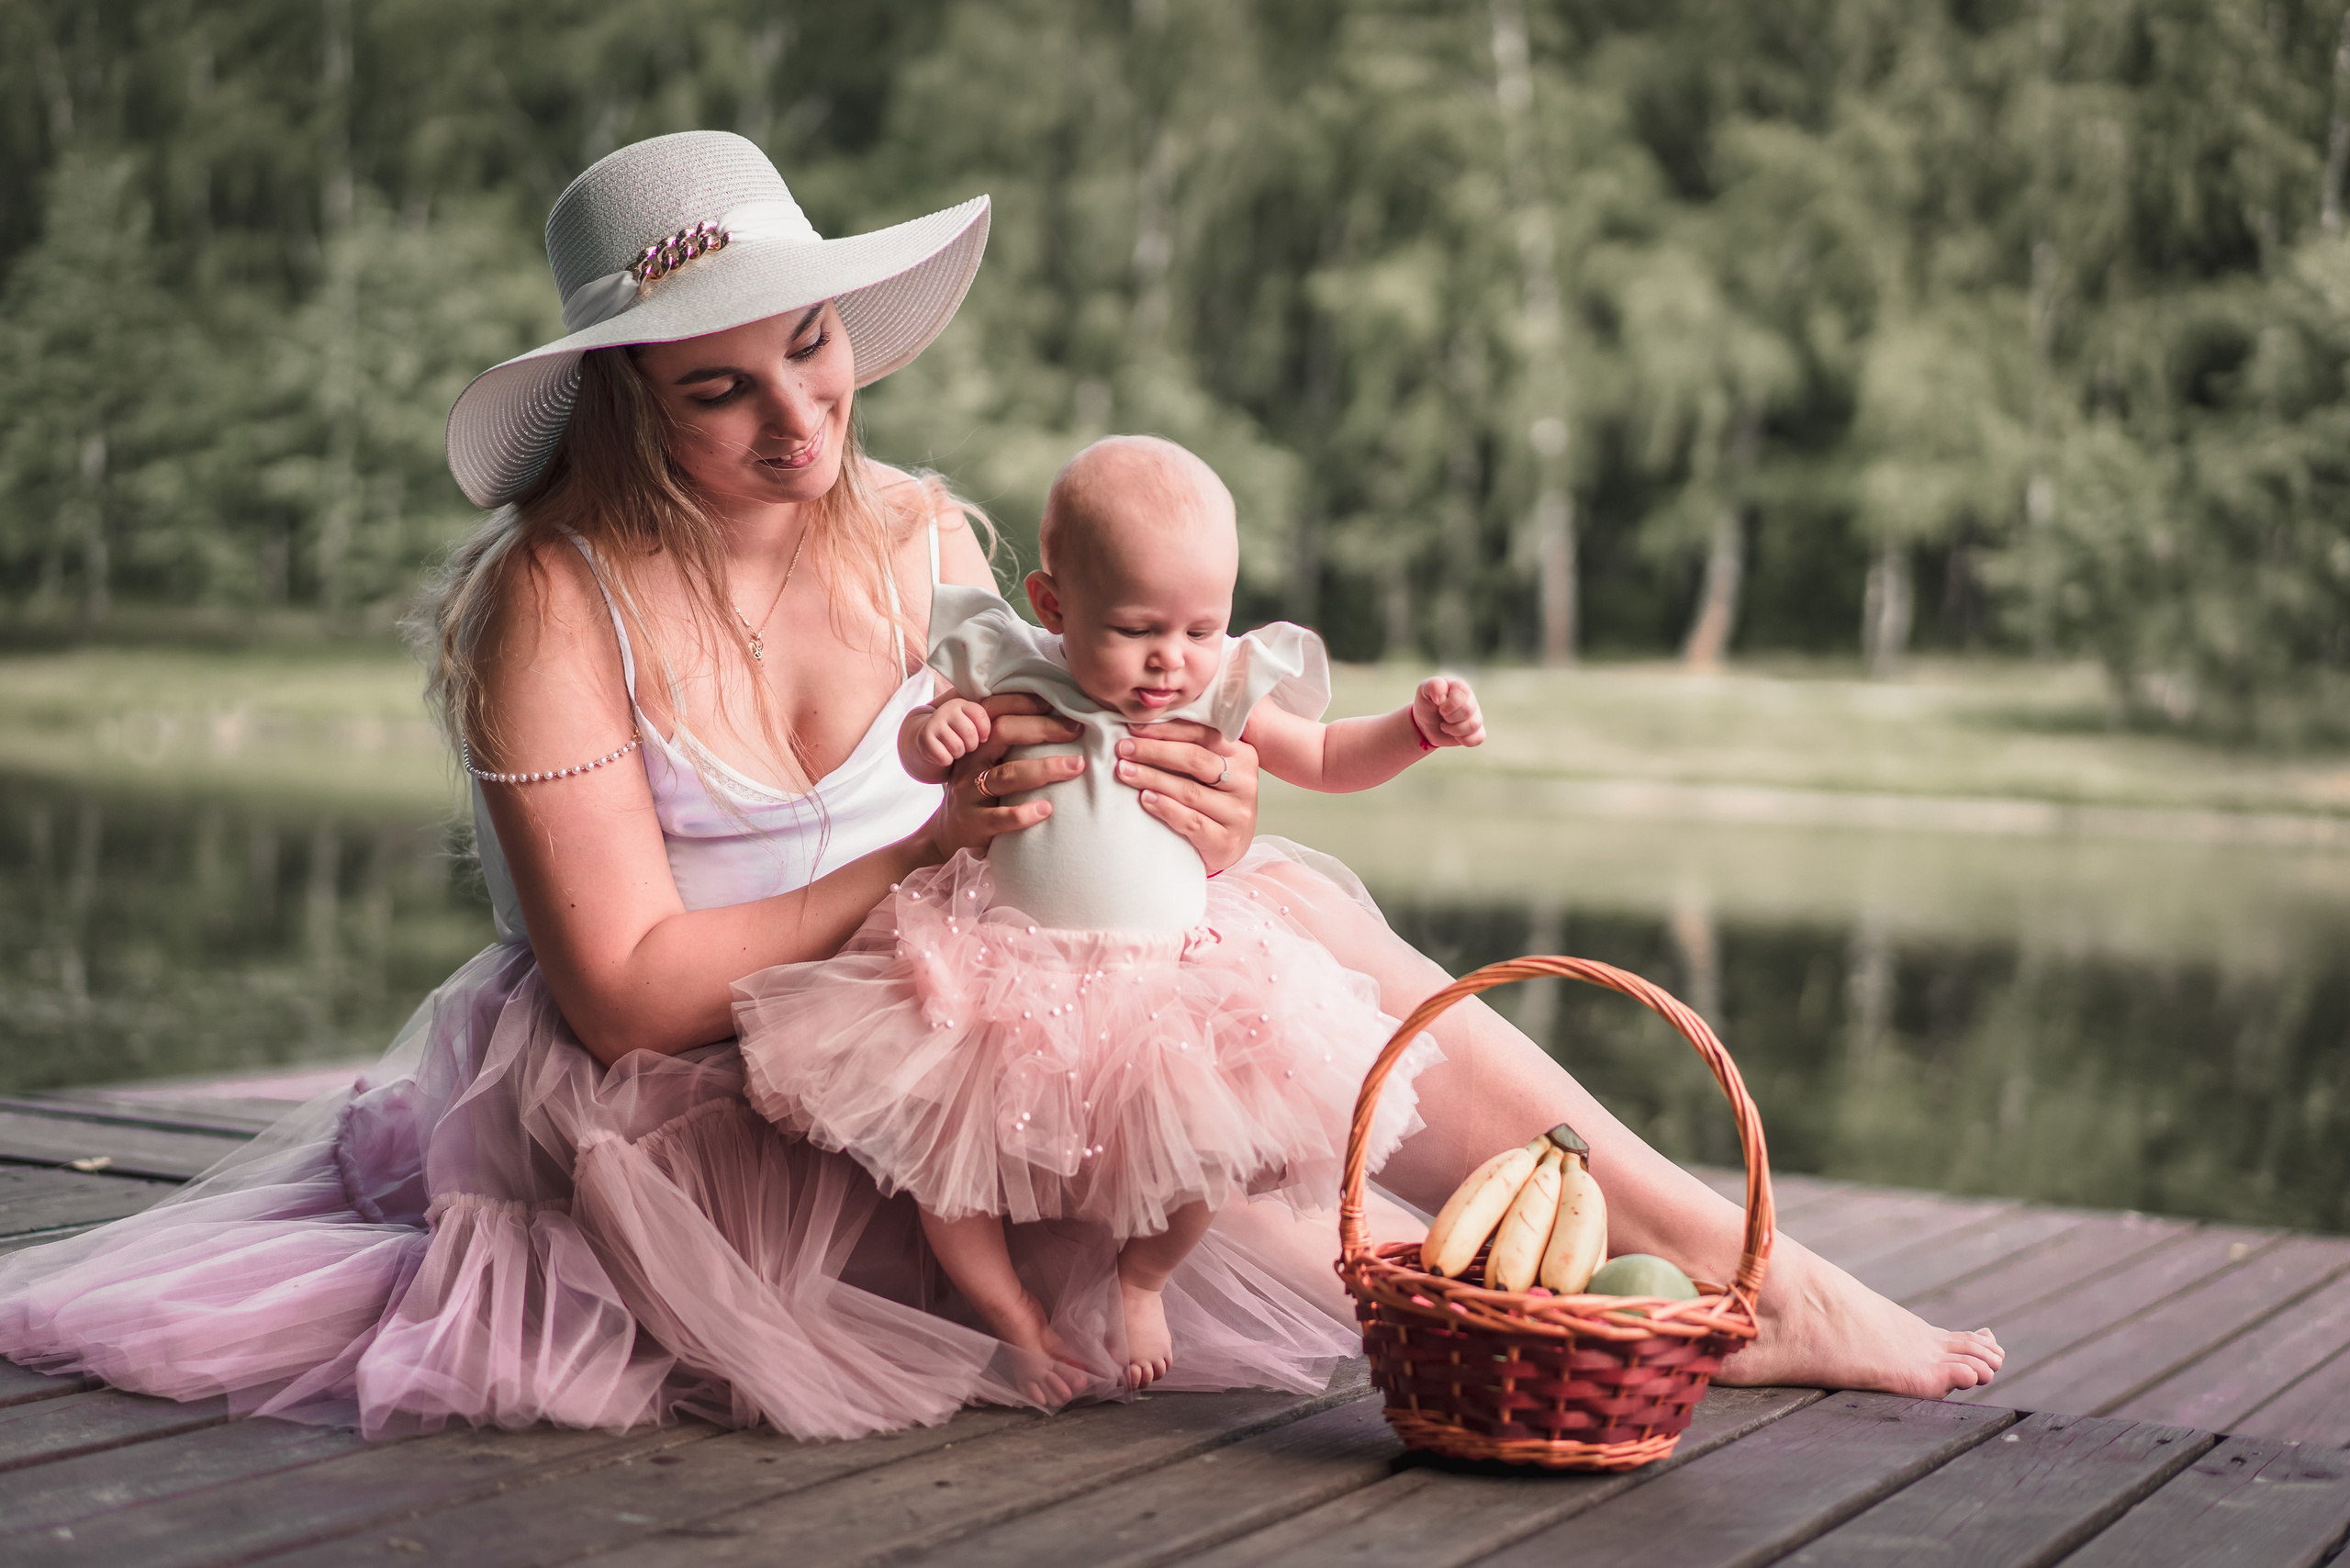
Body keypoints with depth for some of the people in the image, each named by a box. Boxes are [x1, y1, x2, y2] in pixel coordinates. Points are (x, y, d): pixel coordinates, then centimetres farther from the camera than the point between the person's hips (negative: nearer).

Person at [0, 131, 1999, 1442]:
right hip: (683, 1115, -5)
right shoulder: (552, 602, -16)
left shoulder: (921, 537, 1)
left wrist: (1175, 829, -21)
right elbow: (629, 990, -19)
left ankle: (1718, 1247, -8)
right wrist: (929, 856, -26)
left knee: (1294, 902, -15)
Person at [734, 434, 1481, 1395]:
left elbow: (1327, 759, 14)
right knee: (934, 1140, -9)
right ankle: (1011, 1315, 18)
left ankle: (1141, 1278, 21)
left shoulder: (1223, 699, -1)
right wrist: (934, 730, -12)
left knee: (1205, 1153, -13)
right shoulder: (1010, 680, -6)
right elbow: (917, 760, 12)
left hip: (1172, 980, 1)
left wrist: (1417, 729, -2)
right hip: (1000, 978, -1)